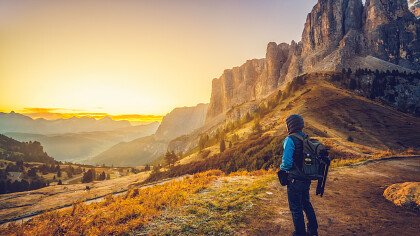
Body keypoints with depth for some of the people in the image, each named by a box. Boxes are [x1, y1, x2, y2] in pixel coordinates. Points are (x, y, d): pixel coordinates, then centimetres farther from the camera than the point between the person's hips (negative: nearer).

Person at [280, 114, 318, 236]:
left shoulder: (290, 140, -20)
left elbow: (287, 163, -25)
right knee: (306, 203, 25)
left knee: (296, 208, 7)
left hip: (295, 180, -8)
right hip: (307, 179, 8)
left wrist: (282, 167, -4)